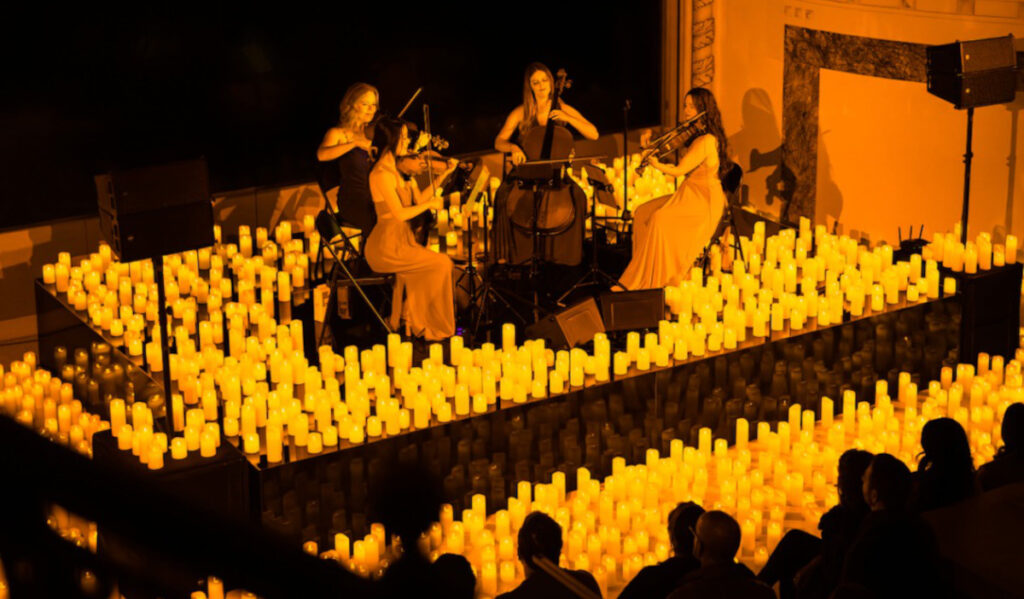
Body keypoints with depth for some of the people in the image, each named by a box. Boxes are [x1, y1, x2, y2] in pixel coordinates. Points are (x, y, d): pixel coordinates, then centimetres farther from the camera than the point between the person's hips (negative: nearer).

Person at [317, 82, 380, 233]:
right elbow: (322, 155, -19)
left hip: (376, 199, 4)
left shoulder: (374, 133, 16)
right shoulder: (337, 133, 2)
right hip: (353, 201, -4)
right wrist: (355, 143, -28)